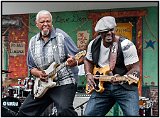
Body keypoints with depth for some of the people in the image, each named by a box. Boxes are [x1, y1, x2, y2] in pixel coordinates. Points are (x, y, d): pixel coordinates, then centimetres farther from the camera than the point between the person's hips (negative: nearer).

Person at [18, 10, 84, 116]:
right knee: (25, 111, 7)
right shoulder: (33, 42, 9)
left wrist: (74, 62, -29)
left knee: (64, 110, -29)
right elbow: (31, 67, 14)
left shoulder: (61, 36, -5)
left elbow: (80, 58, -6)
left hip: (65, 82, -6)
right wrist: (38, 73, -8)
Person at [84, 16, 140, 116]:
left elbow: (135, 69, -17)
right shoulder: (93, 44, 3)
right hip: (101, 86, 5)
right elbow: (88, 61, 22)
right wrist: (88, 74, 3)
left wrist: (121, 79, -34)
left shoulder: (126, 46, -15)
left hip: (125, 86, -5)